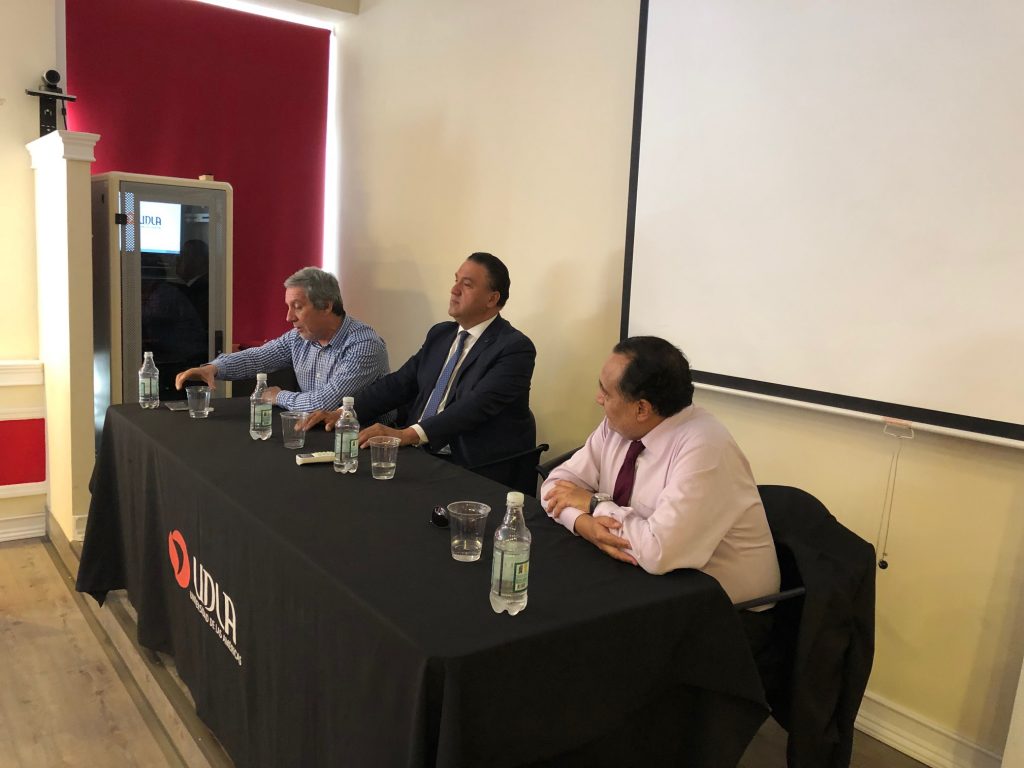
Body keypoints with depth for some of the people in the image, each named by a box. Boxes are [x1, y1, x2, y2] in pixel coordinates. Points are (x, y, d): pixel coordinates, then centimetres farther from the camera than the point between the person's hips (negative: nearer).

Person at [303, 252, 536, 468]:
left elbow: (475, 406, -22)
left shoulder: (515, 348, -11)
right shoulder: (439, 334, 13)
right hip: (419, 455, 7)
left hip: (474, 469, -7)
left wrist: (406, 435, -29)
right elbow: (399, 382, 10)